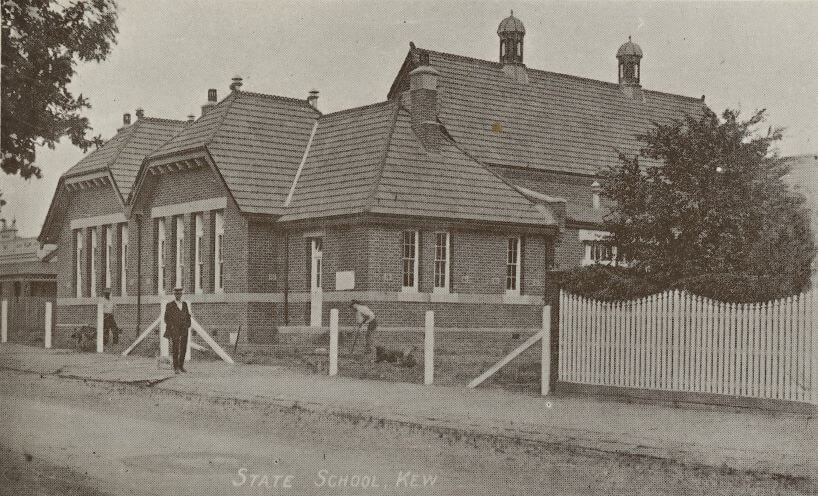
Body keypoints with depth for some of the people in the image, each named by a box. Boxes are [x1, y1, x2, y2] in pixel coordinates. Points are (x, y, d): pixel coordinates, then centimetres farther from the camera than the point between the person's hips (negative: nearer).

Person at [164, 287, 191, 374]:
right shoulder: (169, 305, 0)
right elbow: (167, 318, -1)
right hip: (174, 330, -4)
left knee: (183, 349, 3)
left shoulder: (185, 304, 13)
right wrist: (171, 327, -10)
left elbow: (188, 316, 18)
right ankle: (175, 367, 0)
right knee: (175, 349, -5)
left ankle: (181, 366, 12)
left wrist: (188, 325, 4)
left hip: (184, 330, 4)